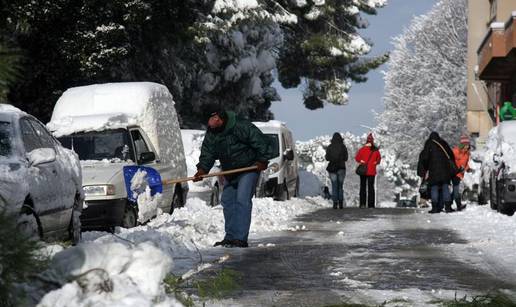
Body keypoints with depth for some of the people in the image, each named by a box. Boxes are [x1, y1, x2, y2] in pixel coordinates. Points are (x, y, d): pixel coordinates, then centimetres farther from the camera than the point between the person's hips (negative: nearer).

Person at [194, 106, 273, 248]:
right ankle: (230, 237, 17)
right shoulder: (210, 135, -2)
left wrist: (263, 160, -19)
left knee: (242, 200, -18)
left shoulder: (241, 126, -24)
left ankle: (240, 238, -22)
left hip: (249, 168, -8)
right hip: (230, 172, 8)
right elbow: (207, 154, -5)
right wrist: (202, 169, -22)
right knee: (227, 201, 8)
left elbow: (261, 141, -21)